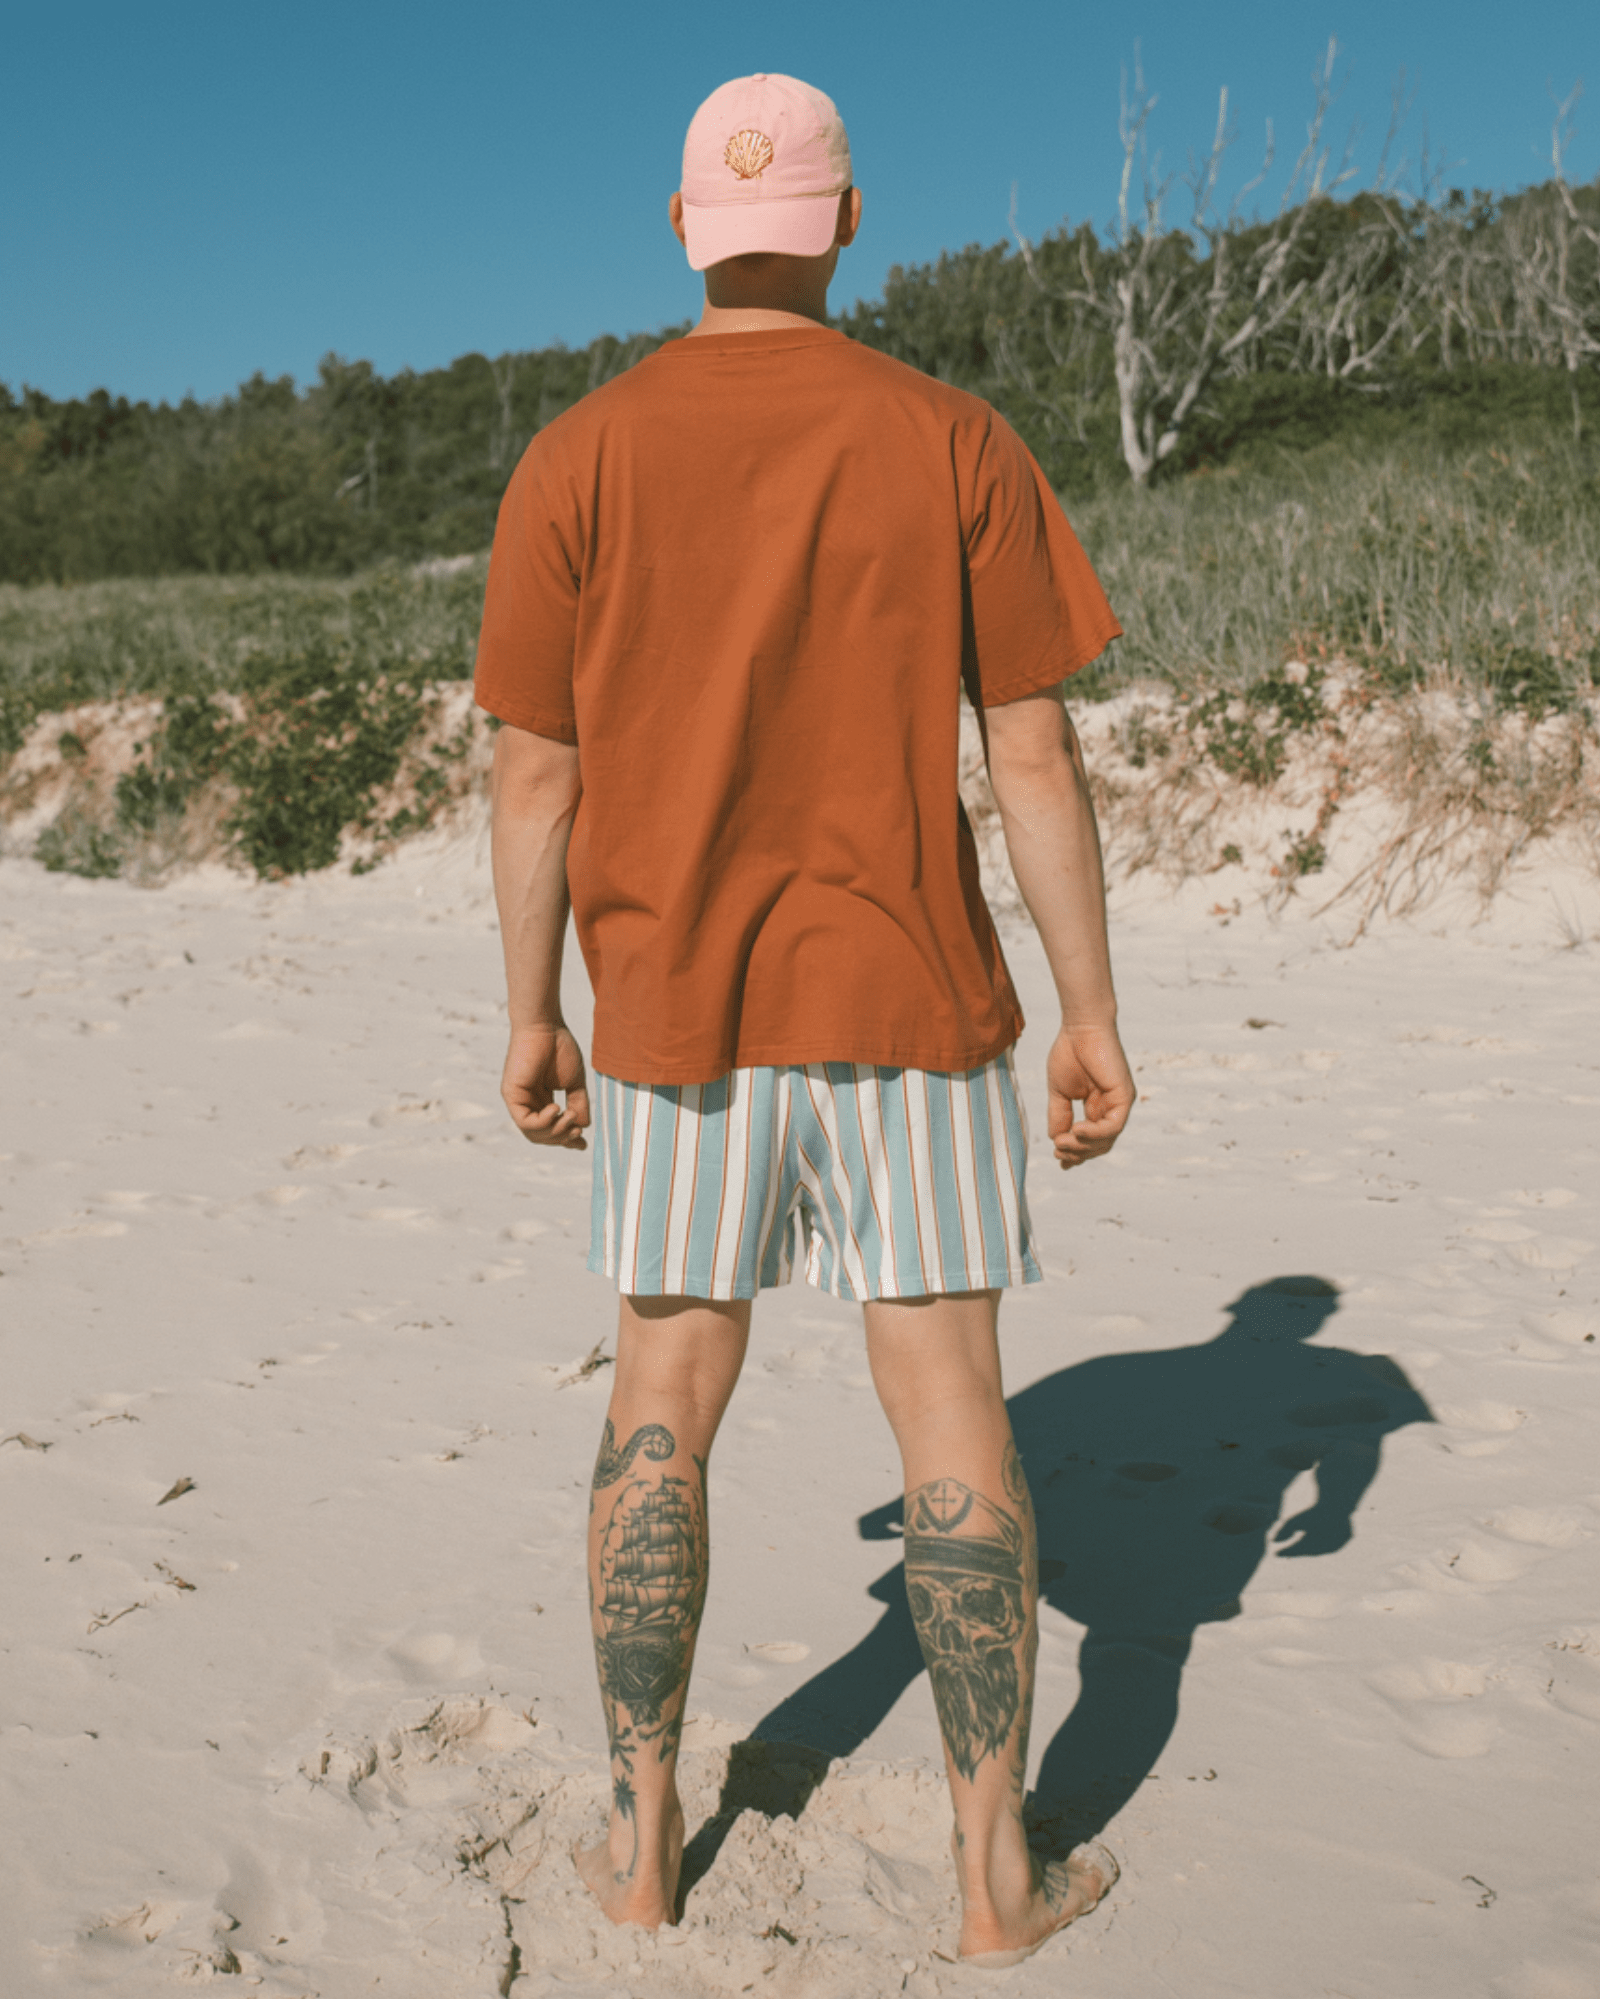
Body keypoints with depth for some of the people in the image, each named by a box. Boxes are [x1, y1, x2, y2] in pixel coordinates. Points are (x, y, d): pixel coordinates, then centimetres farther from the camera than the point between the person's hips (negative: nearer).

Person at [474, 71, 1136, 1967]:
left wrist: (531, 1020, 9)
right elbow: (1034, 755, -4)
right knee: (951, 1418, 6)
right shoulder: (955, 444, -3)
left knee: (662, 1413, 13)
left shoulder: (577, 460, -1)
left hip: (675, 1010, 1)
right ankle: (997, 1868, 13)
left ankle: (640, 1835, 22)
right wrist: (1091, 1012, 2)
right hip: (912, 1002, -1)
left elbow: (536, 772, -1)